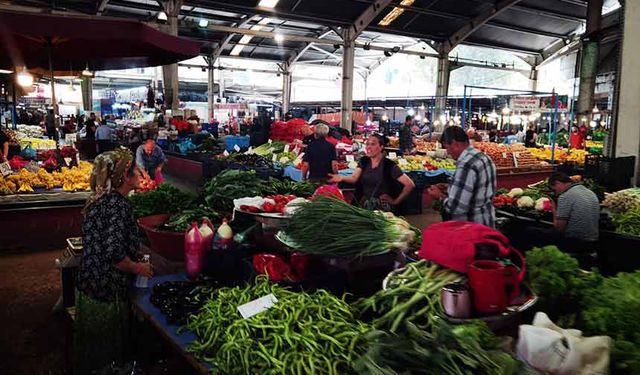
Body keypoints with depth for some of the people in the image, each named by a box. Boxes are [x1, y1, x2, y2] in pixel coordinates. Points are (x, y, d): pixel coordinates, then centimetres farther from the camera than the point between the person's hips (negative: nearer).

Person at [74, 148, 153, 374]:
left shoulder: (99, 199, 6)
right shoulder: (118, 205, -23)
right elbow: (114, 255, -28)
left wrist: (135, 258, 17)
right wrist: (139, 268, -11)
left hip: (88, 286, 9)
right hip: (107, 294, -9)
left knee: (89, 354, 25)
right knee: (107, 355, 10)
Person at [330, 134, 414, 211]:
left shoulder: (389, 165, -13)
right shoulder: (363, 162, 3)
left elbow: (410, 184, -15)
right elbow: (354, 177, -12)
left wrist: (396, 201, -9)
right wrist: (341, 178, -31)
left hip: (382, 207, -4)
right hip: (364, 205, 4)